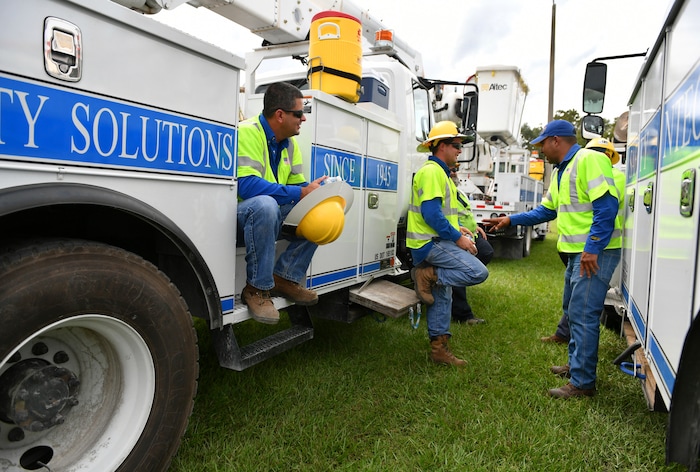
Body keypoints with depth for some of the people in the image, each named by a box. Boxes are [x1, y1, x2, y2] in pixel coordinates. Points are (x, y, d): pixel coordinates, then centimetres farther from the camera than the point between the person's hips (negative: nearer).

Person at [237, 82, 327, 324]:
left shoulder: (290, 144, 8)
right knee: (265, 204, -38)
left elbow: (298, 185, 9)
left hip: (269, 216, 8)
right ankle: (256, 288, -22)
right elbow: (246, 185, -30)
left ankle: (285, 278, -2)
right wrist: (301, 193, -28)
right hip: (239, 214, -8)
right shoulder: (247, 132, -17)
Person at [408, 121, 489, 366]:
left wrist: (456, 228, 10)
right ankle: (427, 276, -9)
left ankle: (439, 348, 20)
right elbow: (431, 214, -23)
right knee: (478, 272, -20)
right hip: (430, 243, -11)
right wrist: (457, 238, -18)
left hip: (435, 243, 11)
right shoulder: (431, 171, -13)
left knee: (442, 298, 12)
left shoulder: (440, 172, 20)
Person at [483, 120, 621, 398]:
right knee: (572, 310, 19)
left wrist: (592, 248, -25)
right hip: (578, 252, 11)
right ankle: (576, 365, 34)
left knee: (583, 315, -8)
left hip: (595, 252, -11)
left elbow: (606, 206, -22)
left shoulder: (589, 160, -14)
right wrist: (511, 220, 19)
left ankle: (582, 383, 0)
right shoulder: (561, 171, 18)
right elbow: (547, 210, 24)